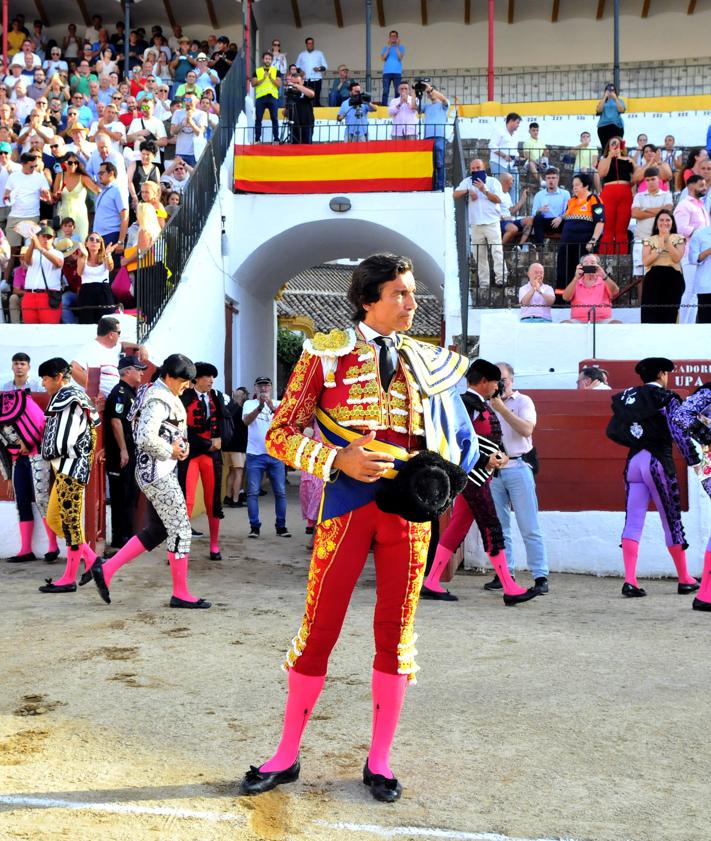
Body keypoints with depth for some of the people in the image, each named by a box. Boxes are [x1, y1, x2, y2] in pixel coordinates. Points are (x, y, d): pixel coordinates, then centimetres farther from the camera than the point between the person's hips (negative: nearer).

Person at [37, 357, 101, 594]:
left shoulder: (69, 401, -15)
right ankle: (90, 558, 19)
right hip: (66, 469, 10)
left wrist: (49, 454, -3)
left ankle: (69, 578, 4)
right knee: (54, 520, 13)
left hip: (70, 470, -10)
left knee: (70, 522, -3)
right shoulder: (70, 398, 15)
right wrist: (54, 454, 4)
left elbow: (63, 443, -20)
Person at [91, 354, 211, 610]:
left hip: (156, 473, 11)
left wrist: (182, 444, 9)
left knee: (156, 530, 15)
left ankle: (106, 569, 16)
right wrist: (171, 451, -16)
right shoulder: (158, 400, -17)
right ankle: (181, 594, 6)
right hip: (158, 473, -11)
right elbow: (146, 438, -29)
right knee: (180, 529, -3)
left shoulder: (167, 396, 15)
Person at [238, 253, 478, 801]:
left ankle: (380, 761, 21)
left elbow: (464, 438, 17)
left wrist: (442, 478, -3)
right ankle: (287, 756, 19)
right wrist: (337, 459, -15)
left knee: (397, 631, 7)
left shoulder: (429, 363, 12)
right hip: (348, 503, -3)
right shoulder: (327, 354, 3)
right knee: (319, 627, 2)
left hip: (408, 507, 3)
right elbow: (281, 434, 0)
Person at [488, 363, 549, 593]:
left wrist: (502, 408, -15)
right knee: (498, 527, 6)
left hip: (518, 468, -4)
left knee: (529, 527, -5)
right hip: (493, 470, 4)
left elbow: (526, 430, -14)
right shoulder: (487, 404, 14)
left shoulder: (523, 401, 3)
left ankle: (540, 577, -5)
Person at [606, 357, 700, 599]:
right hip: (658, 461, -4)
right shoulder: (666, 398, -4)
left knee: (633, 522, 1)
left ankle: (630, 580, -11)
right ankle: (684, 579, 20)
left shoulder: (626, 397, 12)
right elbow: (678, 432, -15)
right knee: (672, 520, 8)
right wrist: (694, 460, -12)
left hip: (633, 461, 5)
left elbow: (613, 431, 8)